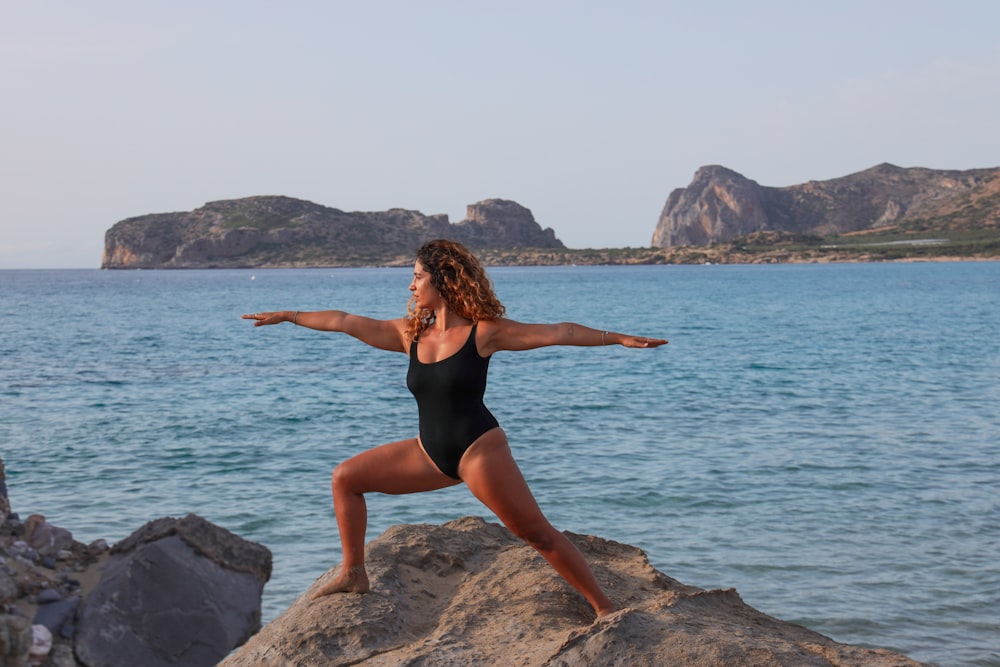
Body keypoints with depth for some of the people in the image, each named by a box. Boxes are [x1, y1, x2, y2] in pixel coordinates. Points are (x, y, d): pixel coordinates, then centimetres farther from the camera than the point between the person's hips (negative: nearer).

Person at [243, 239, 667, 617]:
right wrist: (289, 317, 19)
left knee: (537, 533, -10)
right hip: (430, 452, 6)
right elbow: (346, 322, 12)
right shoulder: (410, 333, 6)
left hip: (479, 449, -6)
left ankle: (604, 607, 0)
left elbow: (558, 333, -12)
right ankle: (354, 574, 14)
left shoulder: (484, 332, -10)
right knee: (346, 478, 6)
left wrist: (618, 338, -18)